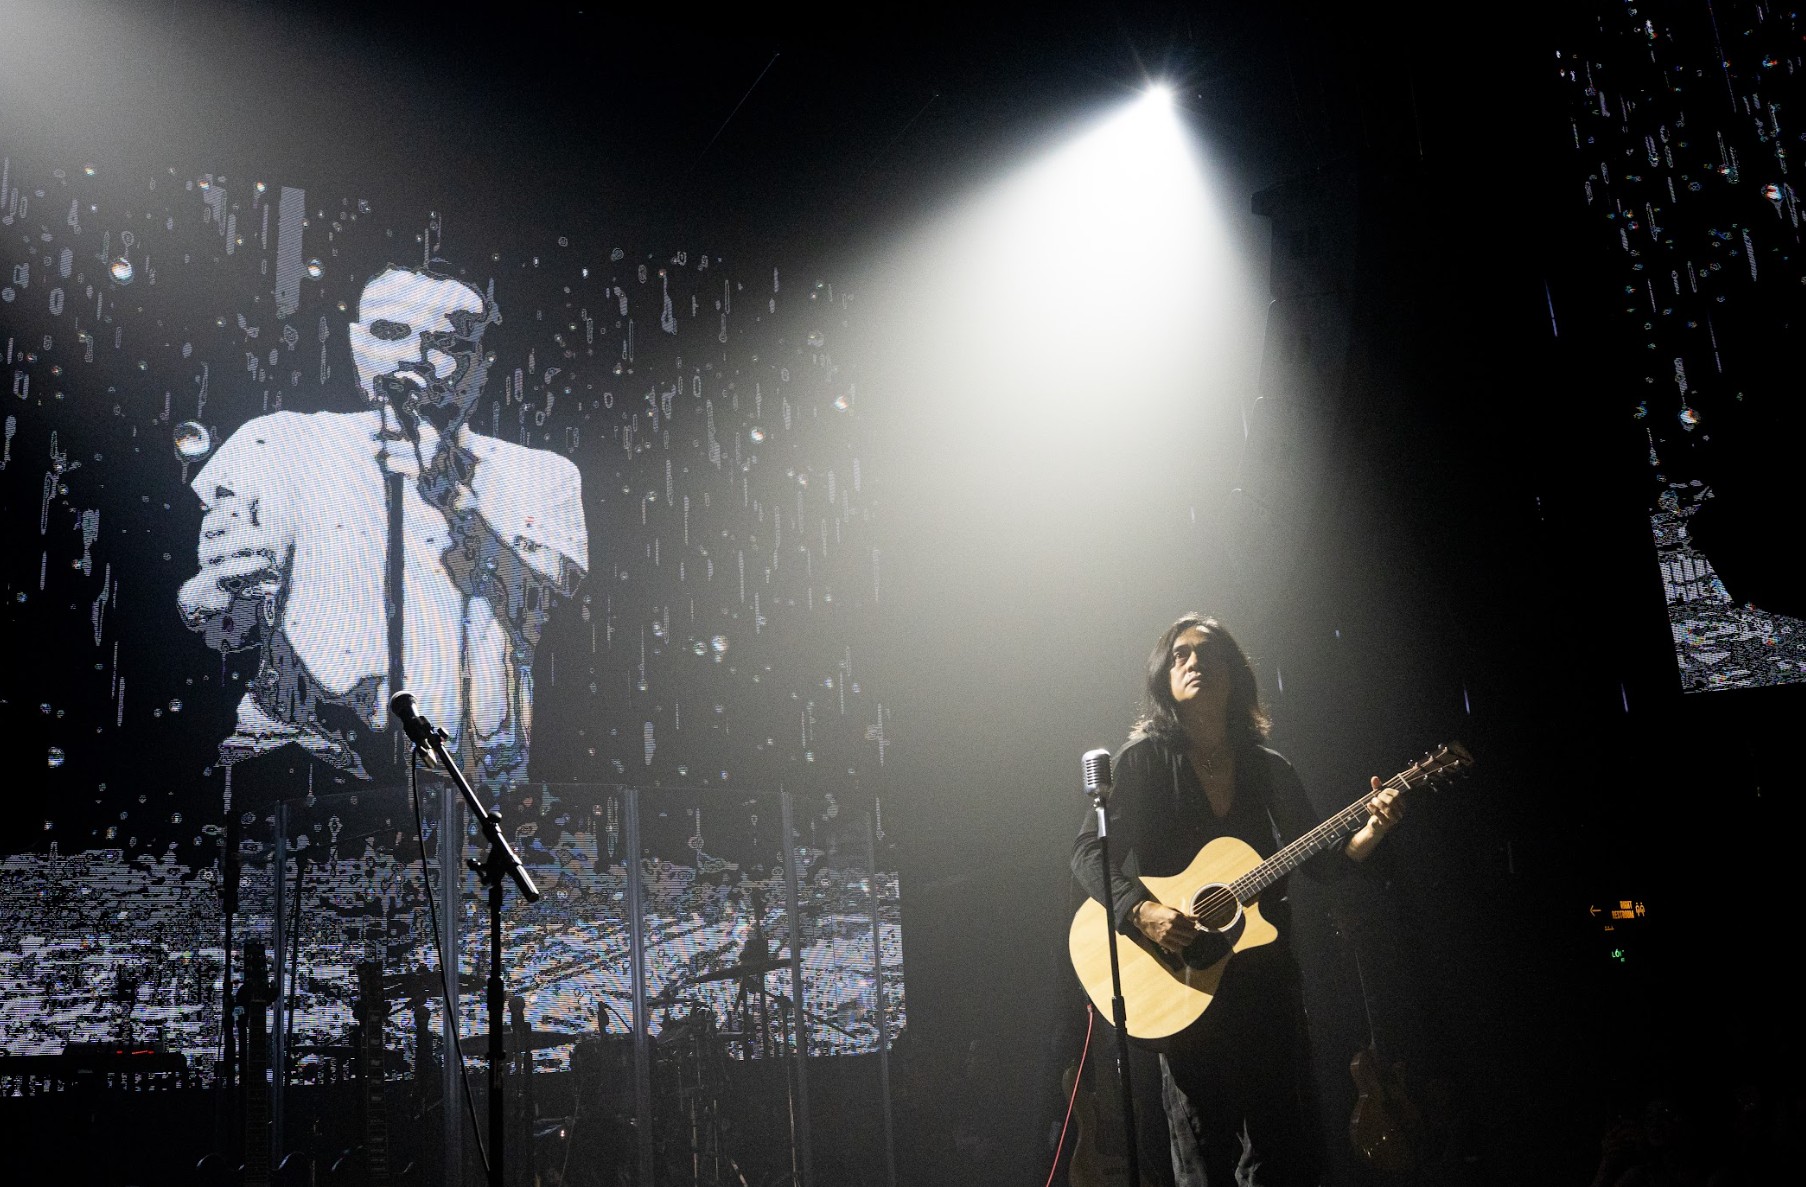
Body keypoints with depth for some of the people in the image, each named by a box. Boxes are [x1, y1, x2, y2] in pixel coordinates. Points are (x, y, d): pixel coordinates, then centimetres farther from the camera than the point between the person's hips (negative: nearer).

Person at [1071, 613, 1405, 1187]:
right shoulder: (1145, 758, -1)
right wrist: (1143, 912, -21)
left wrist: (1371, 831, -7)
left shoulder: (1269, 769, 10)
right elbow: (1089, 850, -6)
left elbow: (1322, 861, 12)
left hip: (1266, 975, 4)